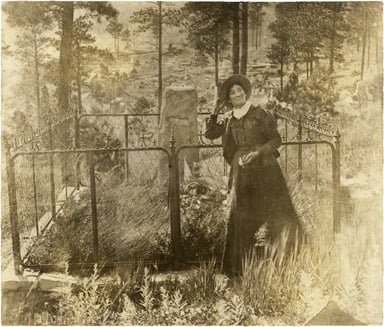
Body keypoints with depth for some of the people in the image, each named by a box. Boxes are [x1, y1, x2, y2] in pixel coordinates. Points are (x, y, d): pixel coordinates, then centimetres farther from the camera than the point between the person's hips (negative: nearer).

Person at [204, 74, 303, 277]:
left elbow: (276, 140, -1)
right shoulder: (228, 119, 12)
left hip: (264, 170, -3)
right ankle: (236, 268, 9)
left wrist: (257, 152, -15)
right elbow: (209, 134, 9)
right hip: (241, 173, 3)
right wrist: (215, 112, 3)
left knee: (279, 216, -2)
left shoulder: (259, 114, 0)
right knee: (240, 220, 1)